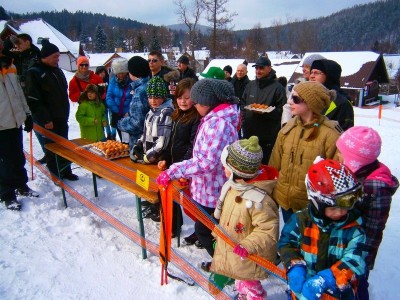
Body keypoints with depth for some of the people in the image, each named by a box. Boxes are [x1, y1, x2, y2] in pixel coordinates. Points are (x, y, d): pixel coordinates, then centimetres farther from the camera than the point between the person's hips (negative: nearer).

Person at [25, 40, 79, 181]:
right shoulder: (34, 73, -11)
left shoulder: (57, 70, 13)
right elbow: (33, 100, -16)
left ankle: (66, 171, 26)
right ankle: (55, 175, 15)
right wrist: (45, 119, -18)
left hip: (62, 118, 7)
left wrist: (65, 113, 15)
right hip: (48, 121, -7)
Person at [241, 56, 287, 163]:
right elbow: (243, 104, 18)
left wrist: (266, 112, -25)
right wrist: (243, 122, 7)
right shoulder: (250, 85, 11)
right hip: (249, 133, 5)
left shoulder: (278, 87, -7)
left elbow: (282, 111, -10)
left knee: (265, 164, 4)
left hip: (268, 137, -5)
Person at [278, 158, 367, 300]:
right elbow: (286, 243, -6)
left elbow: (354, 262, -23)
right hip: (304, 287, 1)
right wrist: (294, 266, -23)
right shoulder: (301, 220, -17)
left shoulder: (354, 228, -17)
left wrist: (326, 279, -35)